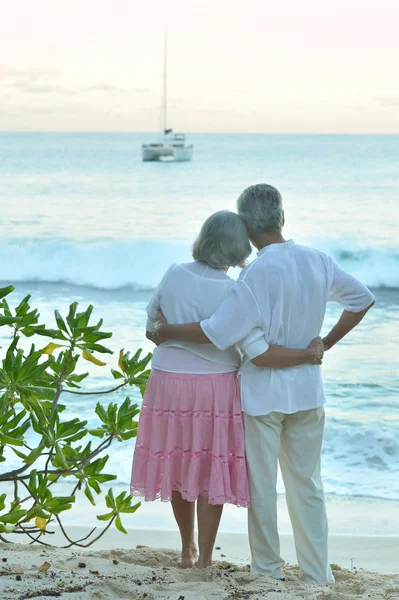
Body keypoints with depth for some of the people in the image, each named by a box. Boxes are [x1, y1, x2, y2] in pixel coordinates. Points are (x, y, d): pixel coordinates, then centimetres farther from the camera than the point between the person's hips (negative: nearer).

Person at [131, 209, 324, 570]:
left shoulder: (175, 275, -6)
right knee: (211, 471, 8)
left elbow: (152, 328, 6)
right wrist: (309, 355, -9)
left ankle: (187, 550, 31)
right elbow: (260, 353, -22)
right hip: (216, 389, -3)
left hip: (170, 383, 3)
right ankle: (204, 561, 12)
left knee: (179, 466, 18)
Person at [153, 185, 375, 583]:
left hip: (263, 390, -5)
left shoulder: (258, 274, -20)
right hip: (307, 389, 6)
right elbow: (362, 299, 13)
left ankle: (267, 568, 19)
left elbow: (220, 333, -23)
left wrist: (167, 332, -9)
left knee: (261, 483, 9)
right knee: (306, 483, 13)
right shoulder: (317, 262, 0)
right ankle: (317, 573, 14)